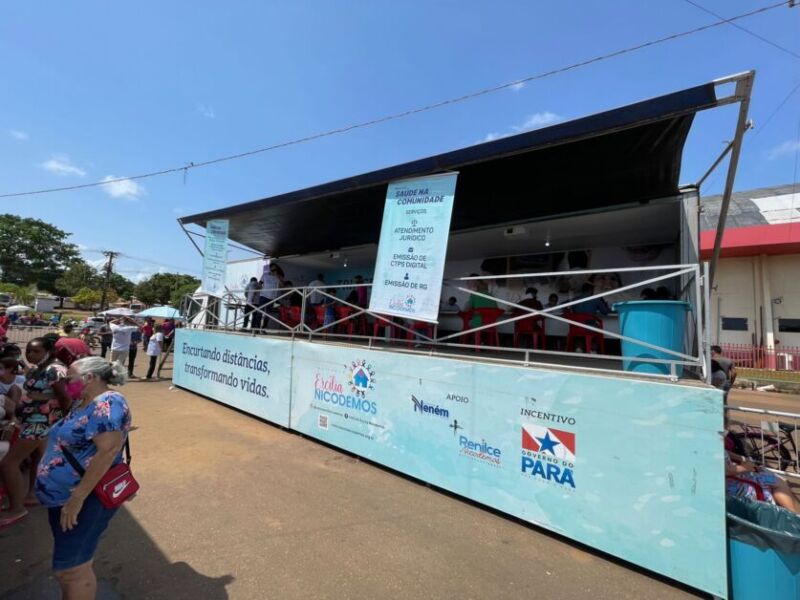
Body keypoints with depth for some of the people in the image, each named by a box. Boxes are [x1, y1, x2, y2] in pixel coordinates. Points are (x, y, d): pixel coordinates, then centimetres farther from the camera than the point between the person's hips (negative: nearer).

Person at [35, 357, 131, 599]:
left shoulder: (107, 403, -24)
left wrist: (78, 497, -27)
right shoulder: (84, 404, 8)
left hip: (86, 500, -10)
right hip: (62, 496, 10)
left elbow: (109, 449, -30)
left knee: (71, 569, 2)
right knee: (65, 566, 23)